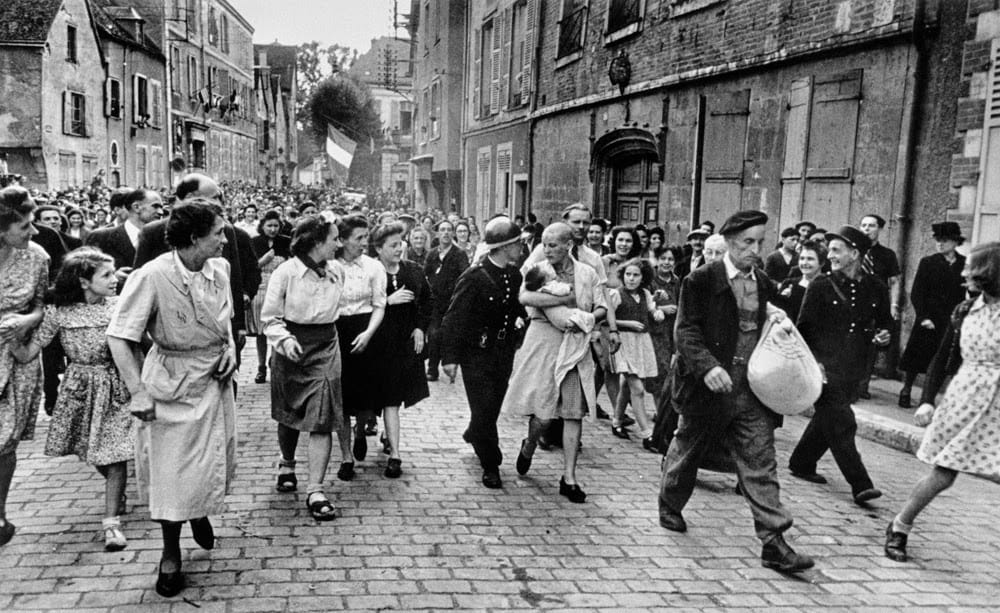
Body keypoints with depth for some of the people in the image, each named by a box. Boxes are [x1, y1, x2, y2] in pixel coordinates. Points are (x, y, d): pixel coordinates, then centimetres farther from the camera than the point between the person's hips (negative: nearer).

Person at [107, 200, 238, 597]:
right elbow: (119, 338, -18)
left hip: (215, 379, 5)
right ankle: (170, 553, 23)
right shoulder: (152, 277, -22)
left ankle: (201, 513, 48)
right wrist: (138, 392, -21)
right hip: (172, 383, -5)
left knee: (216, 460, 16)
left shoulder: (219, 270, -4)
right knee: (172, 468, 3)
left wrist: (230, 348, -2)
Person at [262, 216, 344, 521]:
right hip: (292, 348, -2)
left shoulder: (337, 271, 0)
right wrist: (284, 339, -23)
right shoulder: (285, 272, -12)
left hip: (326, 347, 2)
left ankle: (315, 490, -4)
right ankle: (287, 464, 44)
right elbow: (269, 316, -7)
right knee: (288, 415, 16)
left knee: (322, 419, -8)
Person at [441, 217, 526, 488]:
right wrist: (450, 357, -18)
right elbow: (454, 318, -16)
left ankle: (473, 435, 47)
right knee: (484, 409, -2)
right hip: (477, 354, -6)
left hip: (504, 353, 6)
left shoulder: (514, 275, 3)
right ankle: (491, 466, 12)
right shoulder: (474, 276, -17)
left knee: (493, 406, 17)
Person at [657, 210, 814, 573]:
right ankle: (670, 507, 40)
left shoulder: (764, 285, 10)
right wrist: (708, 366, -27)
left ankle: (774, 543, 1)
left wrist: (778, 323, 0)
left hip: (753, 393, 4)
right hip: (709, 390, -4)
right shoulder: (701, 281, -8)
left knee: (761, 467, -1)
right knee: (687, 452, 16)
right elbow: (686, 331, -13)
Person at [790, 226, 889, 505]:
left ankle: (801, 463, 33)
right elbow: (804, 328, -4)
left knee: (827, 420, 15)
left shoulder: (875, 288, 6)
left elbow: (885, 322, 20)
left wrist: (883, 336, -2)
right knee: (841, 424, -9)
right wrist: (811, 363, -14)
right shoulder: (821, 286, -4)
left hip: (852, 369, 4)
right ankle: (860, 484, -5)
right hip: (825, 367, -4)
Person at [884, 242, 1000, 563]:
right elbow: (942, 358, 9)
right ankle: (899, 527, 24)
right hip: (963, 400, 2)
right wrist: (927, 400, 1)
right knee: (942, 476, 7)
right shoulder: (964, 311, 4)